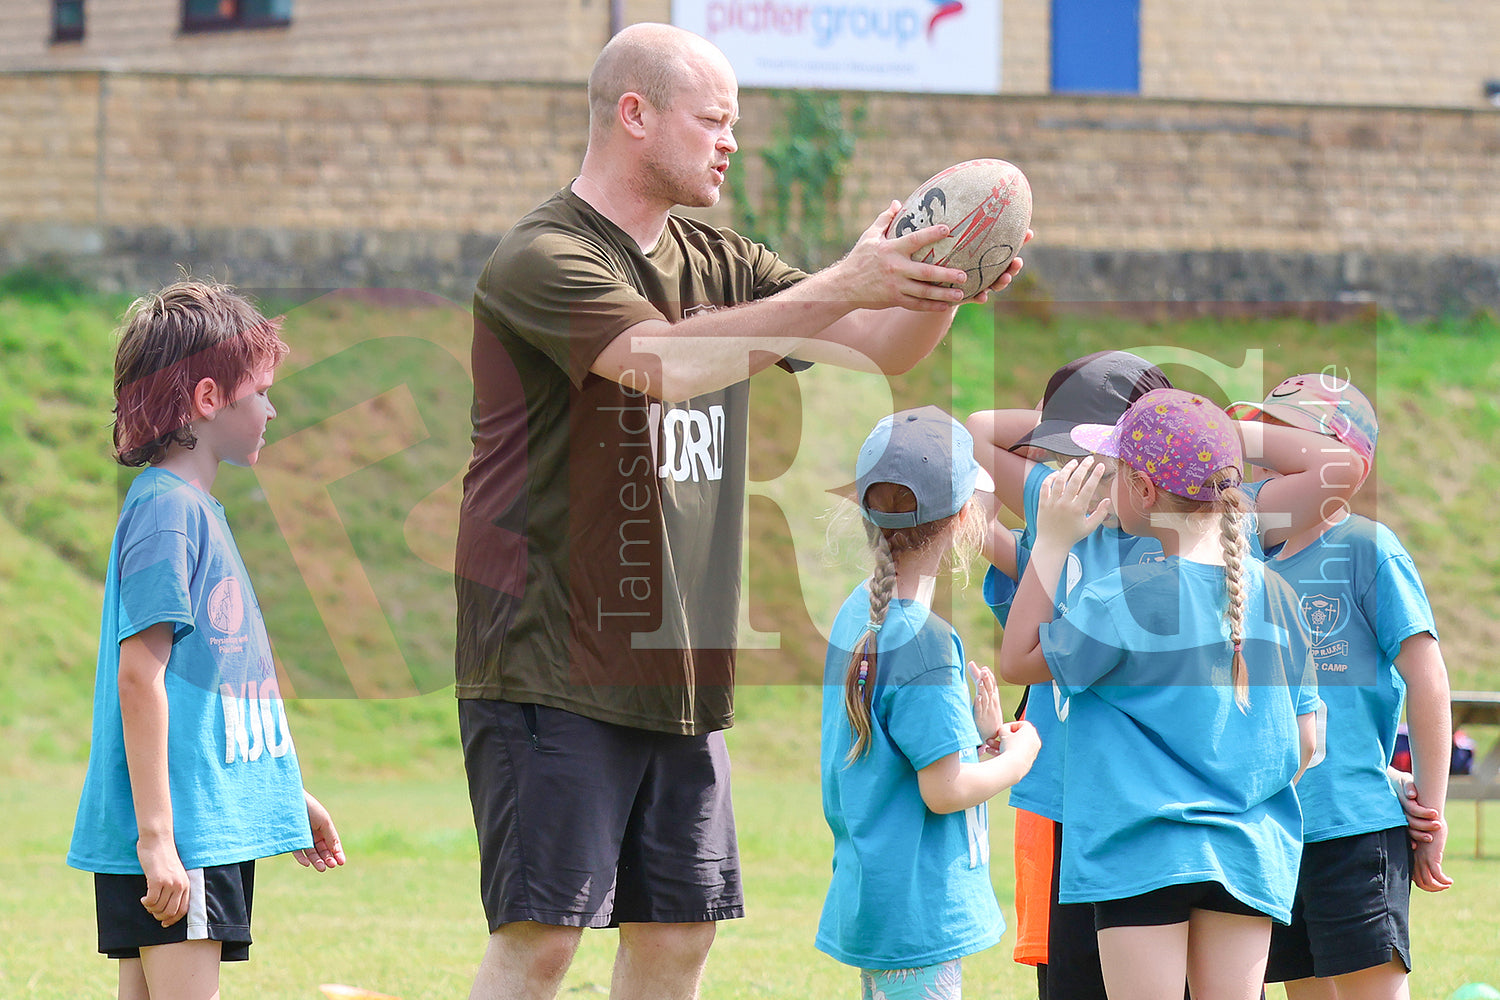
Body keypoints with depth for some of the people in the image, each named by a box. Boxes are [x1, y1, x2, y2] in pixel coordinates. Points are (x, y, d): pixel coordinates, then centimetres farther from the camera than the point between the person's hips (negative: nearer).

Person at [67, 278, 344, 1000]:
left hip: (211, 825, 10)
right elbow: (140, 677, -17)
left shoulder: (194, 508, 19)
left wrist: (289, 797, 31)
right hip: (175, 833, -10)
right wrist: (156, 836, -22)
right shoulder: (166, 510, -11)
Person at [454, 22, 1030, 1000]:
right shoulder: (544, 260, -11)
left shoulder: (716, 263, 15)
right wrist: (841, 286, -29)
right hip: (553, 667, -8)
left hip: (679, 670, 8)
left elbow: (877, 350, 12)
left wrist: (941, 292, -10)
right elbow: (666, 365, -27)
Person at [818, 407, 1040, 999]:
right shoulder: (923, 641, -20)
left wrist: (976, 741, 14)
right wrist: (1018, 756, -4)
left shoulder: (857, 613, 8)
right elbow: (945, 790, -19)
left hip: (868, 899, 9)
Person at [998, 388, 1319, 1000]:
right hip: (1251, 853, 5)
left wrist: (1052, 542, 1)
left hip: (1144, 852, -5)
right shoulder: (1274, 593, 3)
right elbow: (1306, 742, 7)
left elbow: (1016, 662, 0)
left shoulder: (1126, 600, -13)